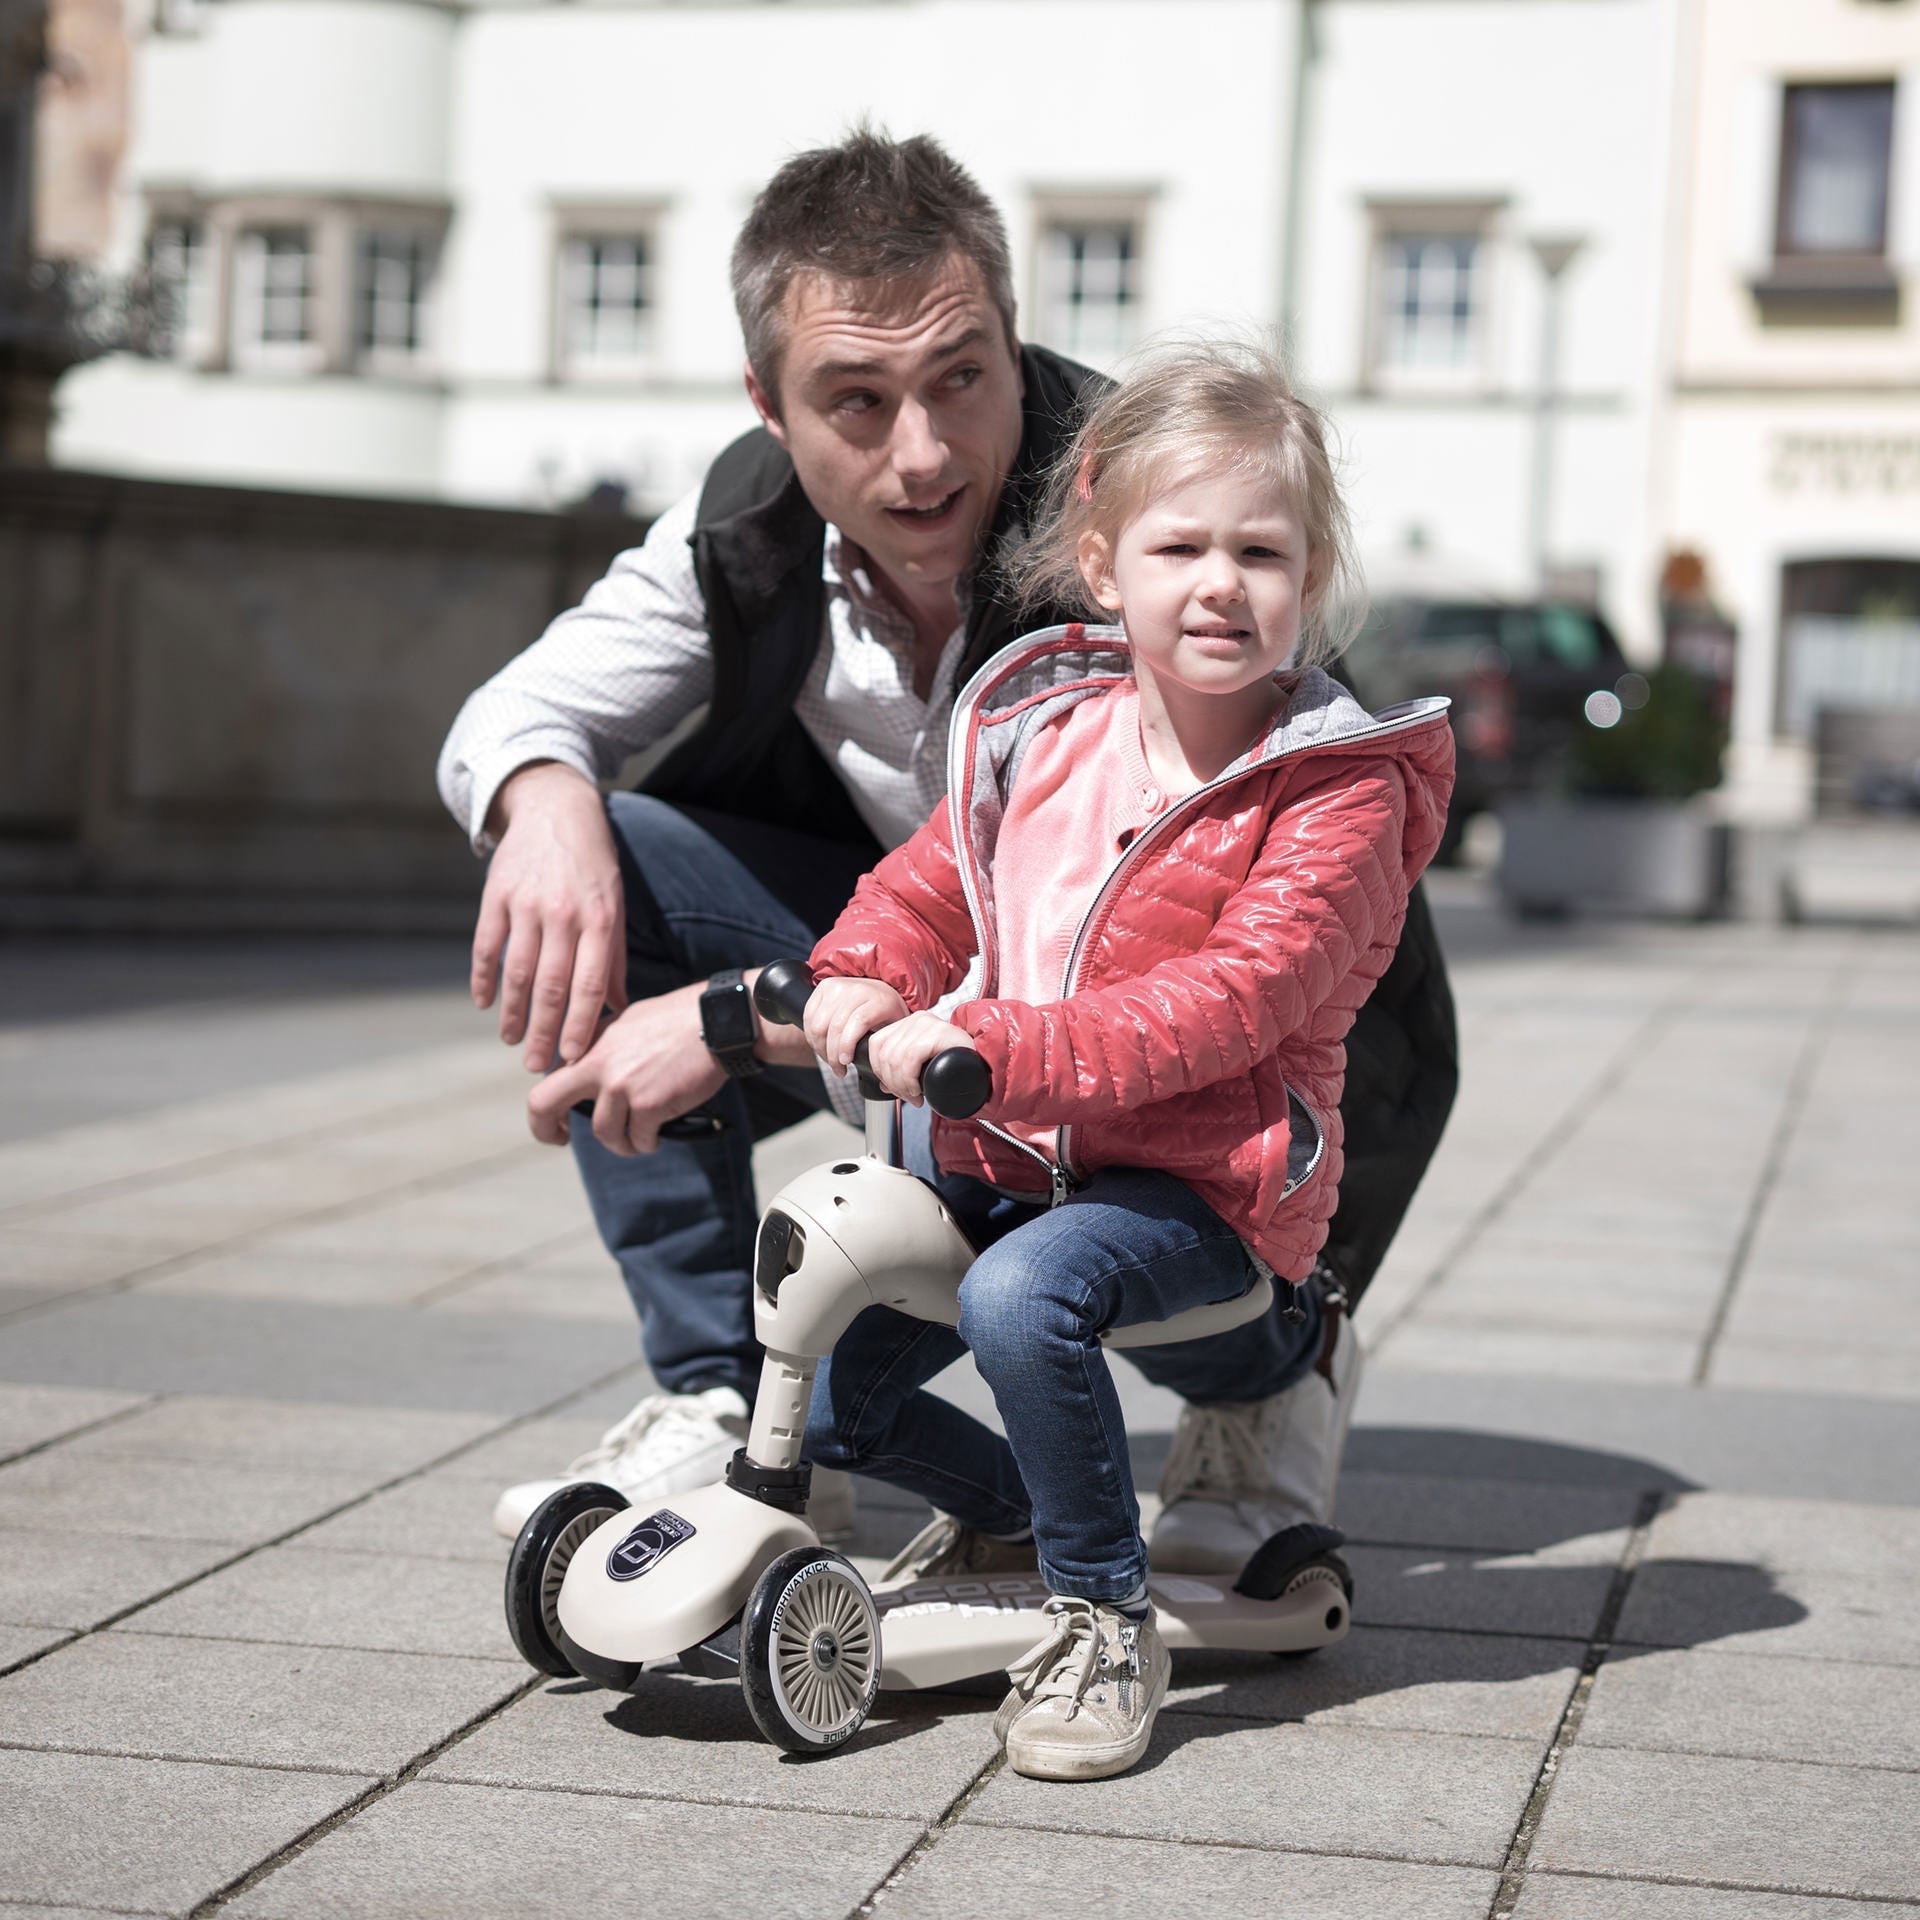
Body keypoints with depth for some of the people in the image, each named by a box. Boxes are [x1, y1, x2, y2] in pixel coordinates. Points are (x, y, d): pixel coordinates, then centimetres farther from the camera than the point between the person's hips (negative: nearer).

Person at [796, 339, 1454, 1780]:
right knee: (824, 1389, 2)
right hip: (996, 1153, 7)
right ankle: (1017, 1508, 32)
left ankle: (1106, 1618, -15)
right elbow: (934, 878, 13)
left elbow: (1225, 1005, -24)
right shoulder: (1044, 727, 5)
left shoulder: (1337, 793, -14)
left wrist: (987, 1048, -33)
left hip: (1200, 1178, -6)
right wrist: (863, 977, -12)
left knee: (1023, 1297, -35)